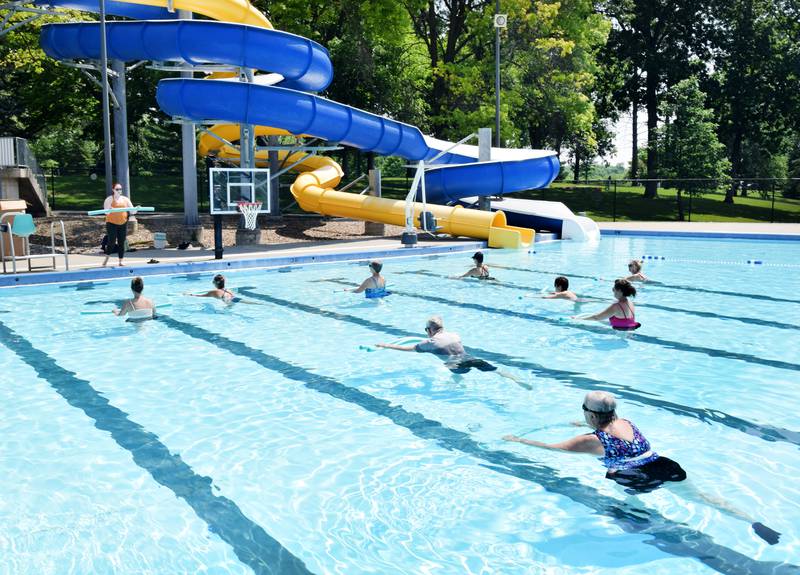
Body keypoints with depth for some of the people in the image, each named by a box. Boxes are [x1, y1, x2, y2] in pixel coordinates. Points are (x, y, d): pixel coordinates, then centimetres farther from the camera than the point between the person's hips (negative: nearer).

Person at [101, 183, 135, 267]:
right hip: (112, 223, -4)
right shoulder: (109, 199, -2)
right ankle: (106, 258, 7)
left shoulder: (125, 199, 9)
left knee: (121, 243, 4)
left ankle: (121, 261, 11)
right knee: (112, 242, -12)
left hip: (123, 224, 4)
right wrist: (109, 210, -33)